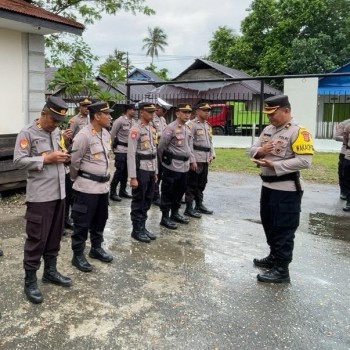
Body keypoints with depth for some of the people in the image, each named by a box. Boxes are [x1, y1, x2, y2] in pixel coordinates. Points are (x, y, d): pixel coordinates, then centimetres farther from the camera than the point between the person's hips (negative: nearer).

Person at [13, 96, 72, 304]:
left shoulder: (57, 132, 13)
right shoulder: (27, 134, -9)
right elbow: (19, 161, -15)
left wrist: (64, 157, 3)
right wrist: (47, 158, -19)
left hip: (59, 193, 7)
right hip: (40, 196, -7)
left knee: (55, 235, 16)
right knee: (37, 238, 0)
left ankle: (50, 271, 31)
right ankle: (30, 281, 13)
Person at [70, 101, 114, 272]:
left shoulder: (106, 133, 7)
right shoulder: (83, 136, -18)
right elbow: (74, 162, -10)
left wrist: (105, 177, 17)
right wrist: (76, 180, 3)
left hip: (103, 185, 8)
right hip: (87, 186, -8)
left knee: (100, 219, 18)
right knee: (82, 222, 3)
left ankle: (96, 248, 35)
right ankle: (78, 255, 17)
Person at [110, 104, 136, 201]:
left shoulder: (133, 121, 6)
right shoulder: (120, 120, -13)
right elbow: (112, 134, -8)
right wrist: (114, 145, 1)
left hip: (130, 149, 7)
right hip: (121, 149, -7)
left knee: (126, 171, 11)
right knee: (119, 171, -6)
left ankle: (122, 191, 22)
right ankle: (112, 192, 3)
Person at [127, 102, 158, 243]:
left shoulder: (152, 129, 11)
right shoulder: (135, 130, -13)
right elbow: (131, 154, -16)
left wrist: (155, 172, 15)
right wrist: (133, 177, -18)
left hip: (151, 169, 8)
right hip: (141, 169, -7)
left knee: (147, 200, 14)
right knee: (138, 201, 4)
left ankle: (142, 227, 26)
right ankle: (136, 230, 15)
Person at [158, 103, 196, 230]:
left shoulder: (188, 128, 12)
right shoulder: (170, 128, -13)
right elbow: (161, 147, -8)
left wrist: (192, 160, 13)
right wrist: (165, 160, 3)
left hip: (184, 166, 8)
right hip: (172, 166, -8)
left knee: (180, 191, 17)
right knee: (168, 192, 1)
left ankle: (175, 213, 32)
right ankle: (165, 217, 10)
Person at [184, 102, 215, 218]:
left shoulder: (207, 125, 17)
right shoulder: (192, 124, -10)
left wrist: (212, 155, 10)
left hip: (205, 160, 8)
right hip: (195, 160, -8)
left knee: (202, 183, 15)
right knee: (192, 184, -2)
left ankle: (199, 205, 27)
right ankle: (189, 208, 4)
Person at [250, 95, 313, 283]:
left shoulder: (298, 132, -15)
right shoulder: (267, 130, 11)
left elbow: (304, 161, -23)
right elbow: (253, 149, 15)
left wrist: (274, 165, -25)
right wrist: (259, 151, -10)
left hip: (286, 190, -9)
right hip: (267, 186, 9)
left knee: (283, 229, -1)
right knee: (269, 225, 20)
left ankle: (281, 269, 9)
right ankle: (274, 257, 37)